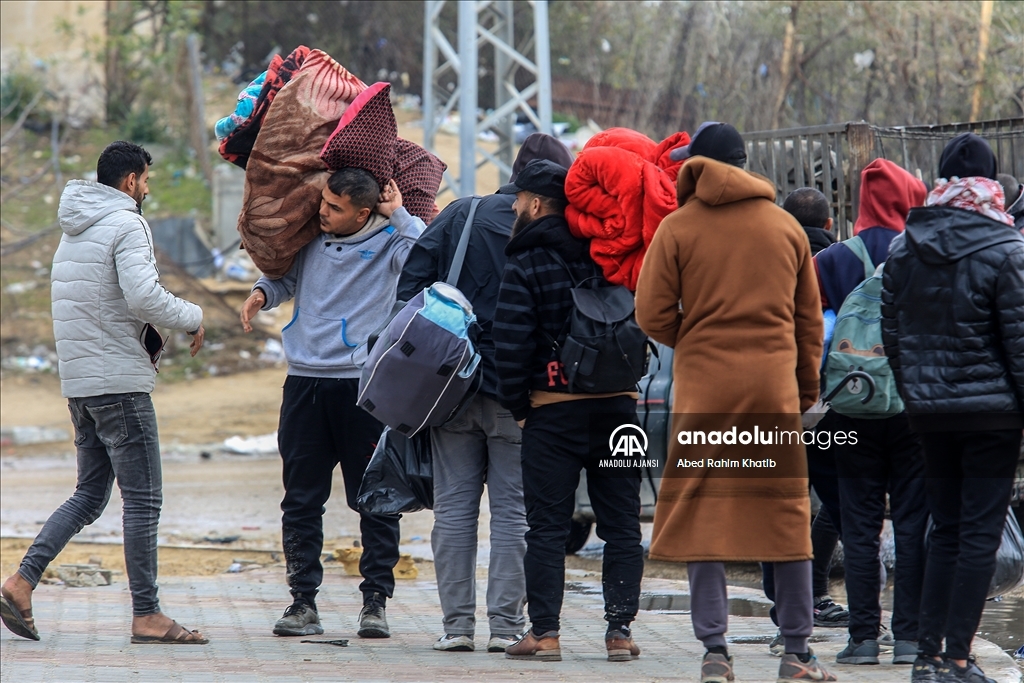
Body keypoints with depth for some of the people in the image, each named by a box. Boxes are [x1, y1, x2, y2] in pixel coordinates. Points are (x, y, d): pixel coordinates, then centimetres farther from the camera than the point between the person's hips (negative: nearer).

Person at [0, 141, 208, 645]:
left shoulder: (74, 230, 17)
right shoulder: (125, 225, -11)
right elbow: (143, 295, -23)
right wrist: (193, 318, -7)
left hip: (78, 384, 9)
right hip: (120, 381, -9)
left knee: (90, 494, 14)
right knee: (143, 500, -4)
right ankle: (147, 616, -3)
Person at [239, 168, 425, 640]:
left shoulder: (388, 241, -5)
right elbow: (285, 275, 26)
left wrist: (399, 213, -15)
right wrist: (262, 292, 6)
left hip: (365, 384, -4)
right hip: (305, 382, 4)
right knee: (301, 499, 5)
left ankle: (375, 600, 8)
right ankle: (303, 601, 10)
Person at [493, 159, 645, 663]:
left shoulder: (525, 266, -8)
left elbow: (510, 345, -13)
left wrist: (517, 406, -2)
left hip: (553, 413, -4)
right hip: (618, 407, 4)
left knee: (546, 527, 2)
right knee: (622, 526, 7)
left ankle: (544, 633, -1)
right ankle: (619, 631, 5)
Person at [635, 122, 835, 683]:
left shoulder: (678, 227, -1)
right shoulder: (786, 227, 8)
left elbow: (652, 314, -4)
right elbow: (809, 318, 13)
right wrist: (807, 389, 22)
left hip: (704, 384, -2)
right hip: (775, 384, 2)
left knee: (701, 516, 3)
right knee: (786, 515, 7)